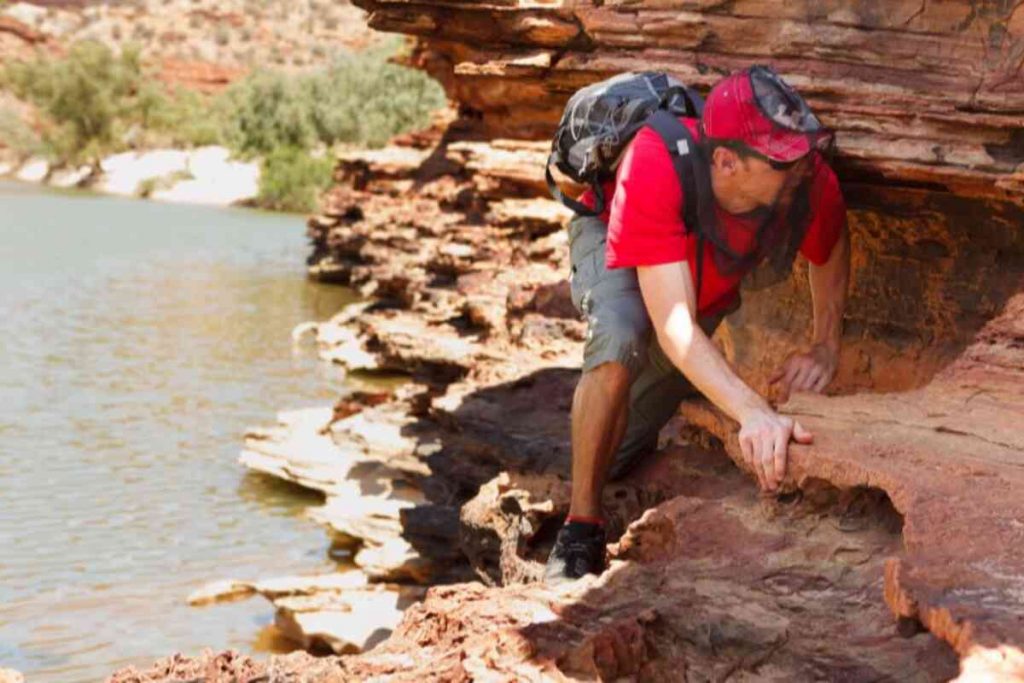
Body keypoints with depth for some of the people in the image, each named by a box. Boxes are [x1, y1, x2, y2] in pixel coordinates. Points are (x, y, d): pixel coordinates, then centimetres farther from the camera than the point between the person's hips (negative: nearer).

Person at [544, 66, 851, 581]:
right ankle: (580, 526, -21)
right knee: (621, 338, -38)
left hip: (710, 282, 4)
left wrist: (825, 346, -17)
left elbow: (833, 247, -7)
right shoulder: (655, 167, -47)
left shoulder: (808, 180, -35)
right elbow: (673, 326, -54)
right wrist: (753, 412, -65)